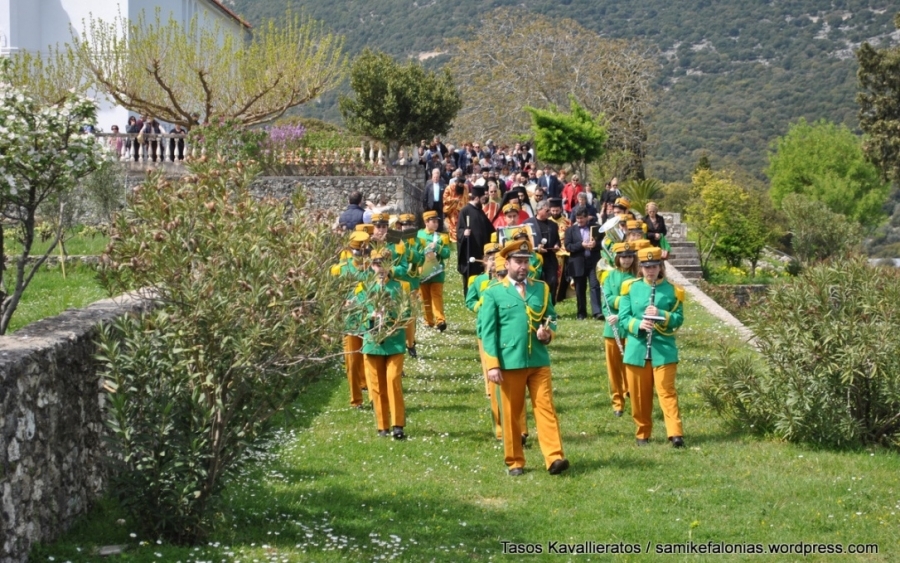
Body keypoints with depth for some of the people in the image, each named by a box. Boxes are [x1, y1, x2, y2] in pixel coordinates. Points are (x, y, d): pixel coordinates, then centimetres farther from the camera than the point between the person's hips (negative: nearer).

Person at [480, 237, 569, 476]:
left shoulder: (541, 288, 11)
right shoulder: (493, 292, 1)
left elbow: (551, 319, 18)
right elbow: (487, 330, -2)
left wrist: (548, 333, -6)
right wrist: (492, 365, -10)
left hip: (539, 361, 2)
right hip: (510, 363, -2)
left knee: (545, 408, -5)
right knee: (511, 413, 5)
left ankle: (554, 458, -10)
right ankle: (515, 462, 14)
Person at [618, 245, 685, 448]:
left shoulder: (672, 290, 1)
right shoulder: (630, 287, 4)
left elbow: (678, 319, 0)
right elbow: (623, 317, 2)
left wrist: (661, 315, -18)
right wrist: (638, 324, -18)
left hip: (663, 349, -2)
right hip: (637, 349, 2)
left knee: (666, 391, -9)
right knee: (639, 395, 7)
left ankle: (676, 433, -13)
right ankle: (643, 433, 19)